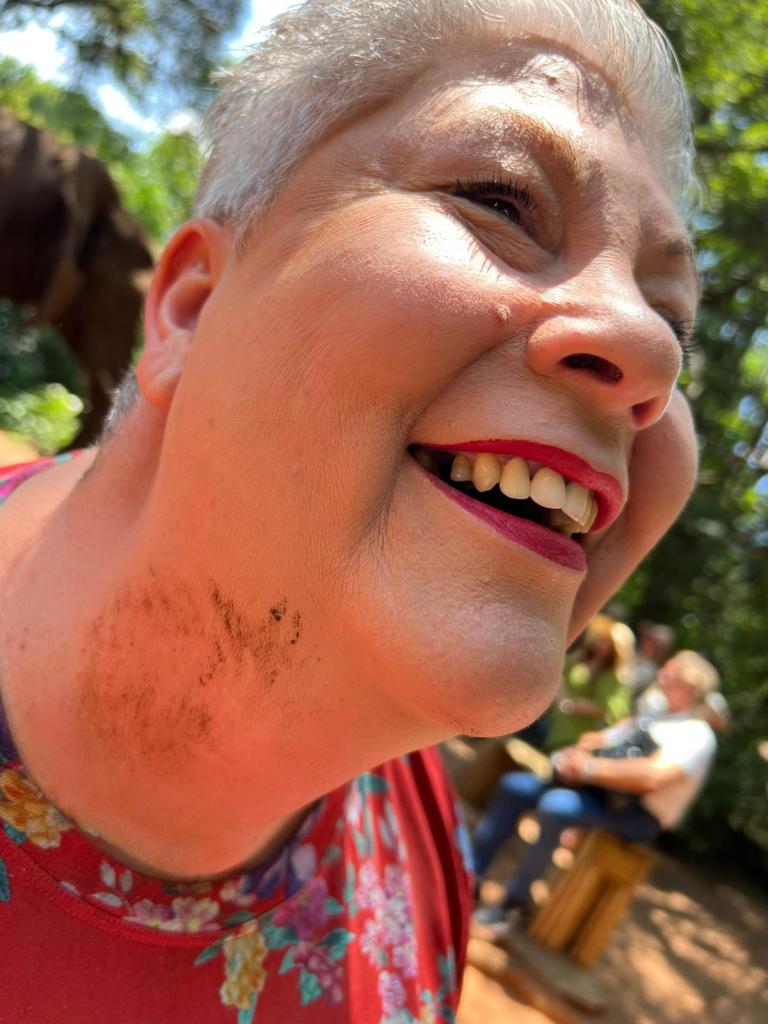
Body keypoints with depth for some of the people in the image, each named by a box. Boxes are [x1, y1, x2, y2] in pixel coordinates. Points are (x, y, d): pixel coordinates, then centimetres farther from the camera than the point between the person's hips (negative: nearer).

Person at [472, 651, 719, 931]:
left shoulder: (696, 735, -9)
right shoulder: (649, 720, 18)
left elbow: (652, 777, -26)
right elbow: (595, 741, 17)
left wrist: (591, 767, -22)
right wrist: (576, 755, -6)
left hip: (637, 815, -9)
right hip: (597, 789, 9)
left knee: (555, 805, -32)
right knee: (513, 785, -3)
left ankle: (515, 899, -17)